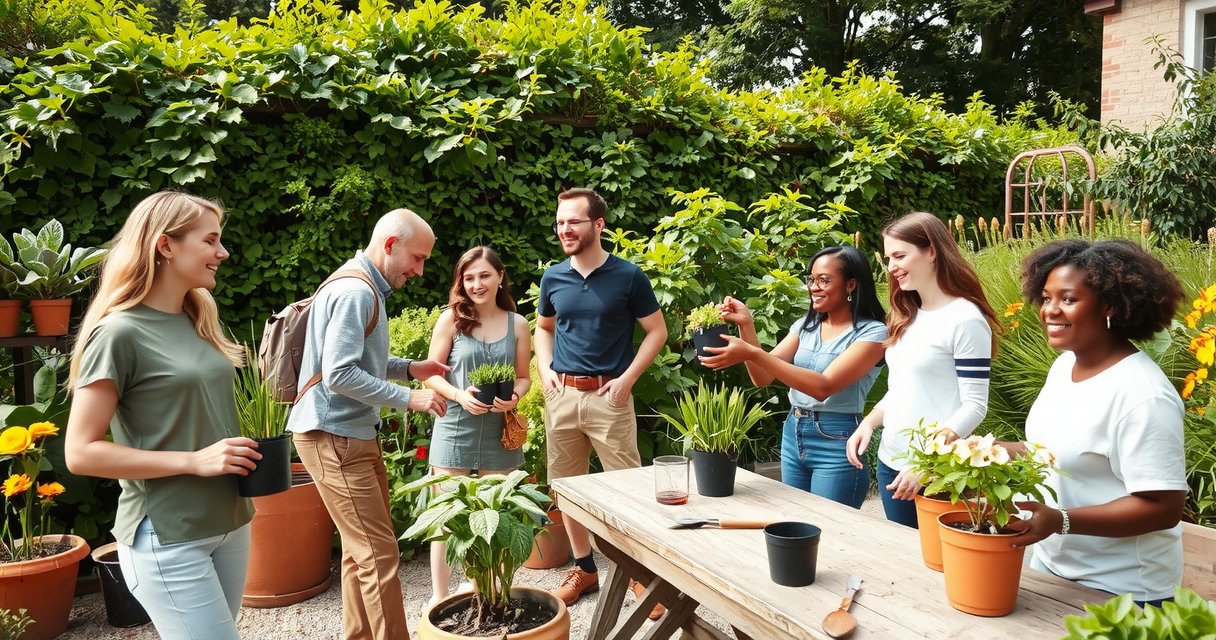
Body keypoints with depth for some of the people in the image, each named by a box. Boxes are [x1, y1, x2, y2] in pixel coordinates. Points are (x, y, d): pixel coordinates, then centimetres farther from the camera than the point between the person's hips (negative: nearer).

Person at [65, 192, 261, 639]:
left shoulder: (199, 321, 8)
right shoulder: (119, 333, -14)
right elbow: (81, 452, -15)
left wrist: (246, 452, 1)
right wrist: (194, 461, -20)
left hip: (229, 523, 7)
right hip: (167, 539, -7)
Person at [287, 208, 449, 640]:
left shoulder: (364, 288, 14)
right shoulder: (354, 292, -18)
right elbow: (339, 375, -24)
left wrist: (410, 368, 9)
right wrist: (408, 398, -19)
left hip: (354, 434, 11)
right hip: (334, 437, -11)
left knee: (362, 547, 17)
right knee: (378, 552, -7)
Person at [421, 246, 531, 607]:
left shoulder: (517, 324, 3)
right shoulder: (451, 319, -3)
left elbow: (523, 377, 7)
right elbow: (431, 375, -2)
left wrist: (514, 397, -15)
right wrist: (460, 395, -19)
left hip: (499, 429, 2)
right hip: (455, 426, -2)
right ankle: (439, 596, 15)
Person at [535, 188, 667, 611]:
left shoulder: (628, 277, -6)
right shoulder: (552, 278, 6)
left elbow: (657, 331, 0)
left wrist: (627, 378, -9)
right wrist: (545, 369, 5)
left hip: (608, 396, -4)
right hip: (561, 395, 5)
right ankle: (584, 568, 27)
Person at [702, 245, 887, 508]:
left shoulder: (872, 332, -11)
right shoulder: (805, 326, 8)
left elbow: (823, 387, -23)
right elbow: (763, 378, 3)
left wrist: (753, 353, -29)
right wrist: (746, 325, -11)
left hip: (836, 444, -6)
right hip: (793, 435, 6)